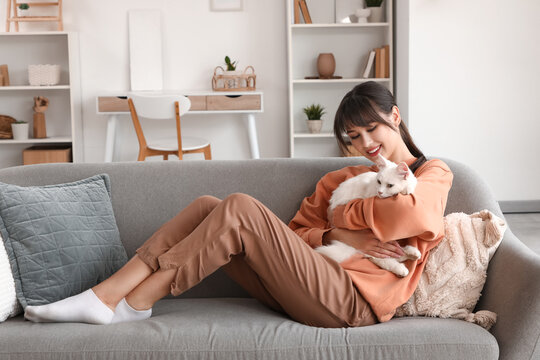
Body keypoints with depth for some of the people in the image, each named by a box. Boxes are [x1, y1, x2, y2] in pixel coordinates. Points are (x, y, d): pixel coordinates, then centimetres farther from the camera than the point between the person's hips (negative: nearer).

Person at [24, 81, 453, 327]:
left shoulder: (433, 174, 10)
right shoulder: (342, 178, 27)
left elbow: (408, 214, -16)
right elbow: (296, 233, 15)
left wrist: (345, 214, -1)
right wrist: (344, 236, -4)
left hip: (353, 299, -7)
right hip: (314, 286, 7)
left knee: (240, 209, -22)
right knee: (208, 207, -6)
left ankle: (132, 304, -17)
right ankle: (105, 294, -16)